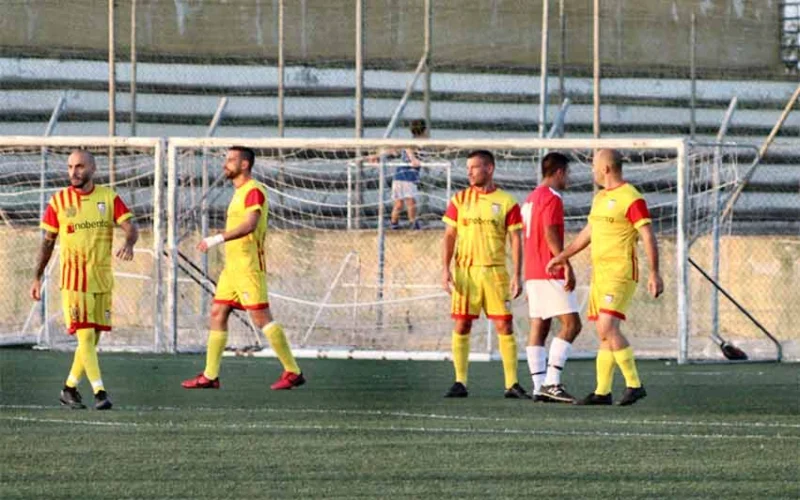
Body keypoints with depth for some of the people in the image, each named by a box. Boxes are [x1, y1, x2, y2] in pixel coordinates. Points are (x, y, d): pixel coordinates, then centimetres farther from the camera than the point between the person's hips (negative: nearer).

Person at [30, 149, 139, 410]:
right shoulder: (59, 201, 1)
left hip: (103, 278, 3)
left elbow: (130, 227, -4)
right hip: (73, 278, -3)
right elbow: (48, 241, 8)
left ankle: (70, 388, 21)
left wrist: (129, 244, -27)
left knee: (93, 337, 7)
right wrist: (37, 277, 6)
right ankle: (99, 392, -14)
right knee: (86, 336, -12)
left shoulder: (109, 197, 3)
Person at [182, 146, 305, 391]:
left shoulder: (254, 191, -13)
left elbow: (250, 225, -26)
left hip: (248, 266, -10)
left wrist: (217, 239, -30)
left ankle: (293, 372, -7)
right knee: (217, 314, 7)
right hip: (232, 267, 10)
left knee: (261, 317, -10)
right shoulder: (240, 192, 18)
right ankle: (210, 376, 9)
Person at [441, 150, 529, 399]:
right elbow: (449, 236, 8)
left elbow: (516, 240, 2)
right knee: (461, 325, -1)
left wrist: (517, 276, -5)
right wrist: (445, 269, -3)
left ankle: (512, 384, 0)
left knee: (504, 326, -3)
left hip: (495, 271, -1)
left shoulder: (506, 202, 2)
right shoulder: (459, 200, 7)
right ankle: (460, 383, 5)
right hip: (465, 271, 1)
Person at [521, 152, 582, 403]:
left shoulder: (531, 198, 19)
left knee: (538, 327, 5)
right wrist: (567, 266, -21)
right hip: (551, 272, -10)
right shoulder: (552, 198, -10)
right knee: (571, 324, -9)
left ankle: (539, 386, 1)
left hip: (533, 273, 10)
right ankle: (551, 382, -17)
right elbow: (550, 234, -19)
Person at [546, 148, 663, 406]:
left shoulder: (631, 198, -11)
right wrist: (563, 257, 35)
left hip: (620, 273, -9)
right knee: (603, 333, 7)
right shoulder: (600, 198, 17)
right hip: (599, 273, 9)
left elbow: (648, 237, -14)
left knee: (608, 327, -20)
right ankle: (602, 392, 9)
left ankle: (634, 384, -16)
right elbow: (588, 232, 30)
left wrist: (654, 274, -21)